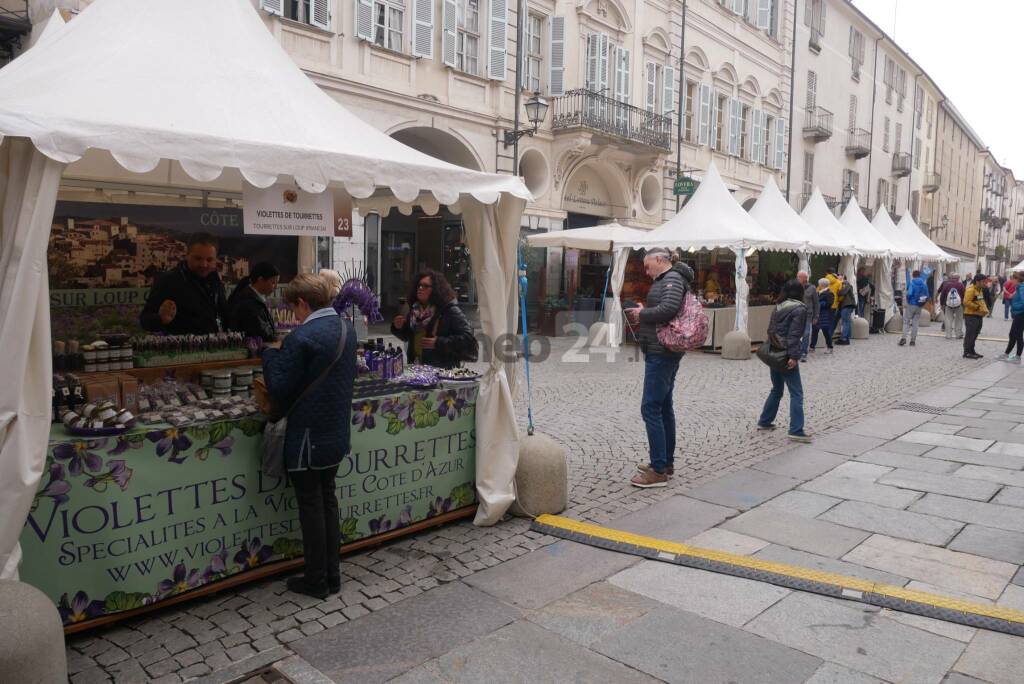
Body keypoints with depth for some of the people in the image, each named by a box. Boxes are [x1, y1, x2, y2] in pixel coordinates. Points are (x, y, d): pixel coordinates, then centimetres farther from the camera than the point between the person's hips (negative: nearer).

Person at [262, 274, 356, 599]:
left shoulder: (300, 339, -20)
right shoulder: (346, 329, 4)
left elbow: (280, 390, -16)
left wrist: (272, 354, -2)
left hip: (308, 437, -7)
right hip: (337, 434, 7)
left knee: (311, 506, 5)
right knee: (328, 500, 17)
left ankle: (316, 580, 18)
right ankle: (332, 575, 26)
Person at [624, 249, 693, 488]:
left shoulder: (673, 278, -11)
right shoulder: (665, 280, 18)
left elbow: (668, 309, -26)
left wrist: (642, 313, -13)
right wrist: (642, 314, 3)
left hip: (661, 353, -11)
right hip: (664, 353, 11)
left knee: (651, 408, -10)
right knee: (664, 407, 16)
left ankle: (658, 471, -7)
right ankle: (667, 462, 26)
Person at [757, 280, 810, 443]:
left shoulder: (778, 307, 12)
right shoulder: (799, 309, -9)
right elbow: (794, 335, -17)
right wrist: (793, 356, -19)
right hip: (786, 355, -8)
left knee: (776, 389, 22)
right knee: (796, 393, -3)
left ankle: (764, 421, 29)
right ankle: (796, 431, -7)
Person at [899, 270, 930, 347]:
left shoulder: (912, 283, -9)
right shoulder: (924, 284, 6)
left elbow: (909, 294, -18)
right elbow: (928, 296, 5)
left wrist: (906, 303, -4)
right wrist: (922, 303, 17)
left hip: (911, 305, -4)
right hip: (919, 306, 4)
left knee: (906, 322, 1)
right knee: (915, 323, 9)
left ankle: (904, 338, -14)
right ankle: (913, 340, 8)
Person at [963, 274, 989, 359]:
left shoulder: (980, 289, 16)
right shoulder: (970, 289, -16)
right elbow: (966, 302, -23)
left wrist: (984, 309, 9)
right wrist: (978, 307, -21)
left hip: (978, 315, 10)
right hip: (971, 316, -10)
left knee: (974, 335, 14)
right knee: (970, 335, -7)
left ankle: (971, 351, 22)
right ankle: (967, 353, -3)